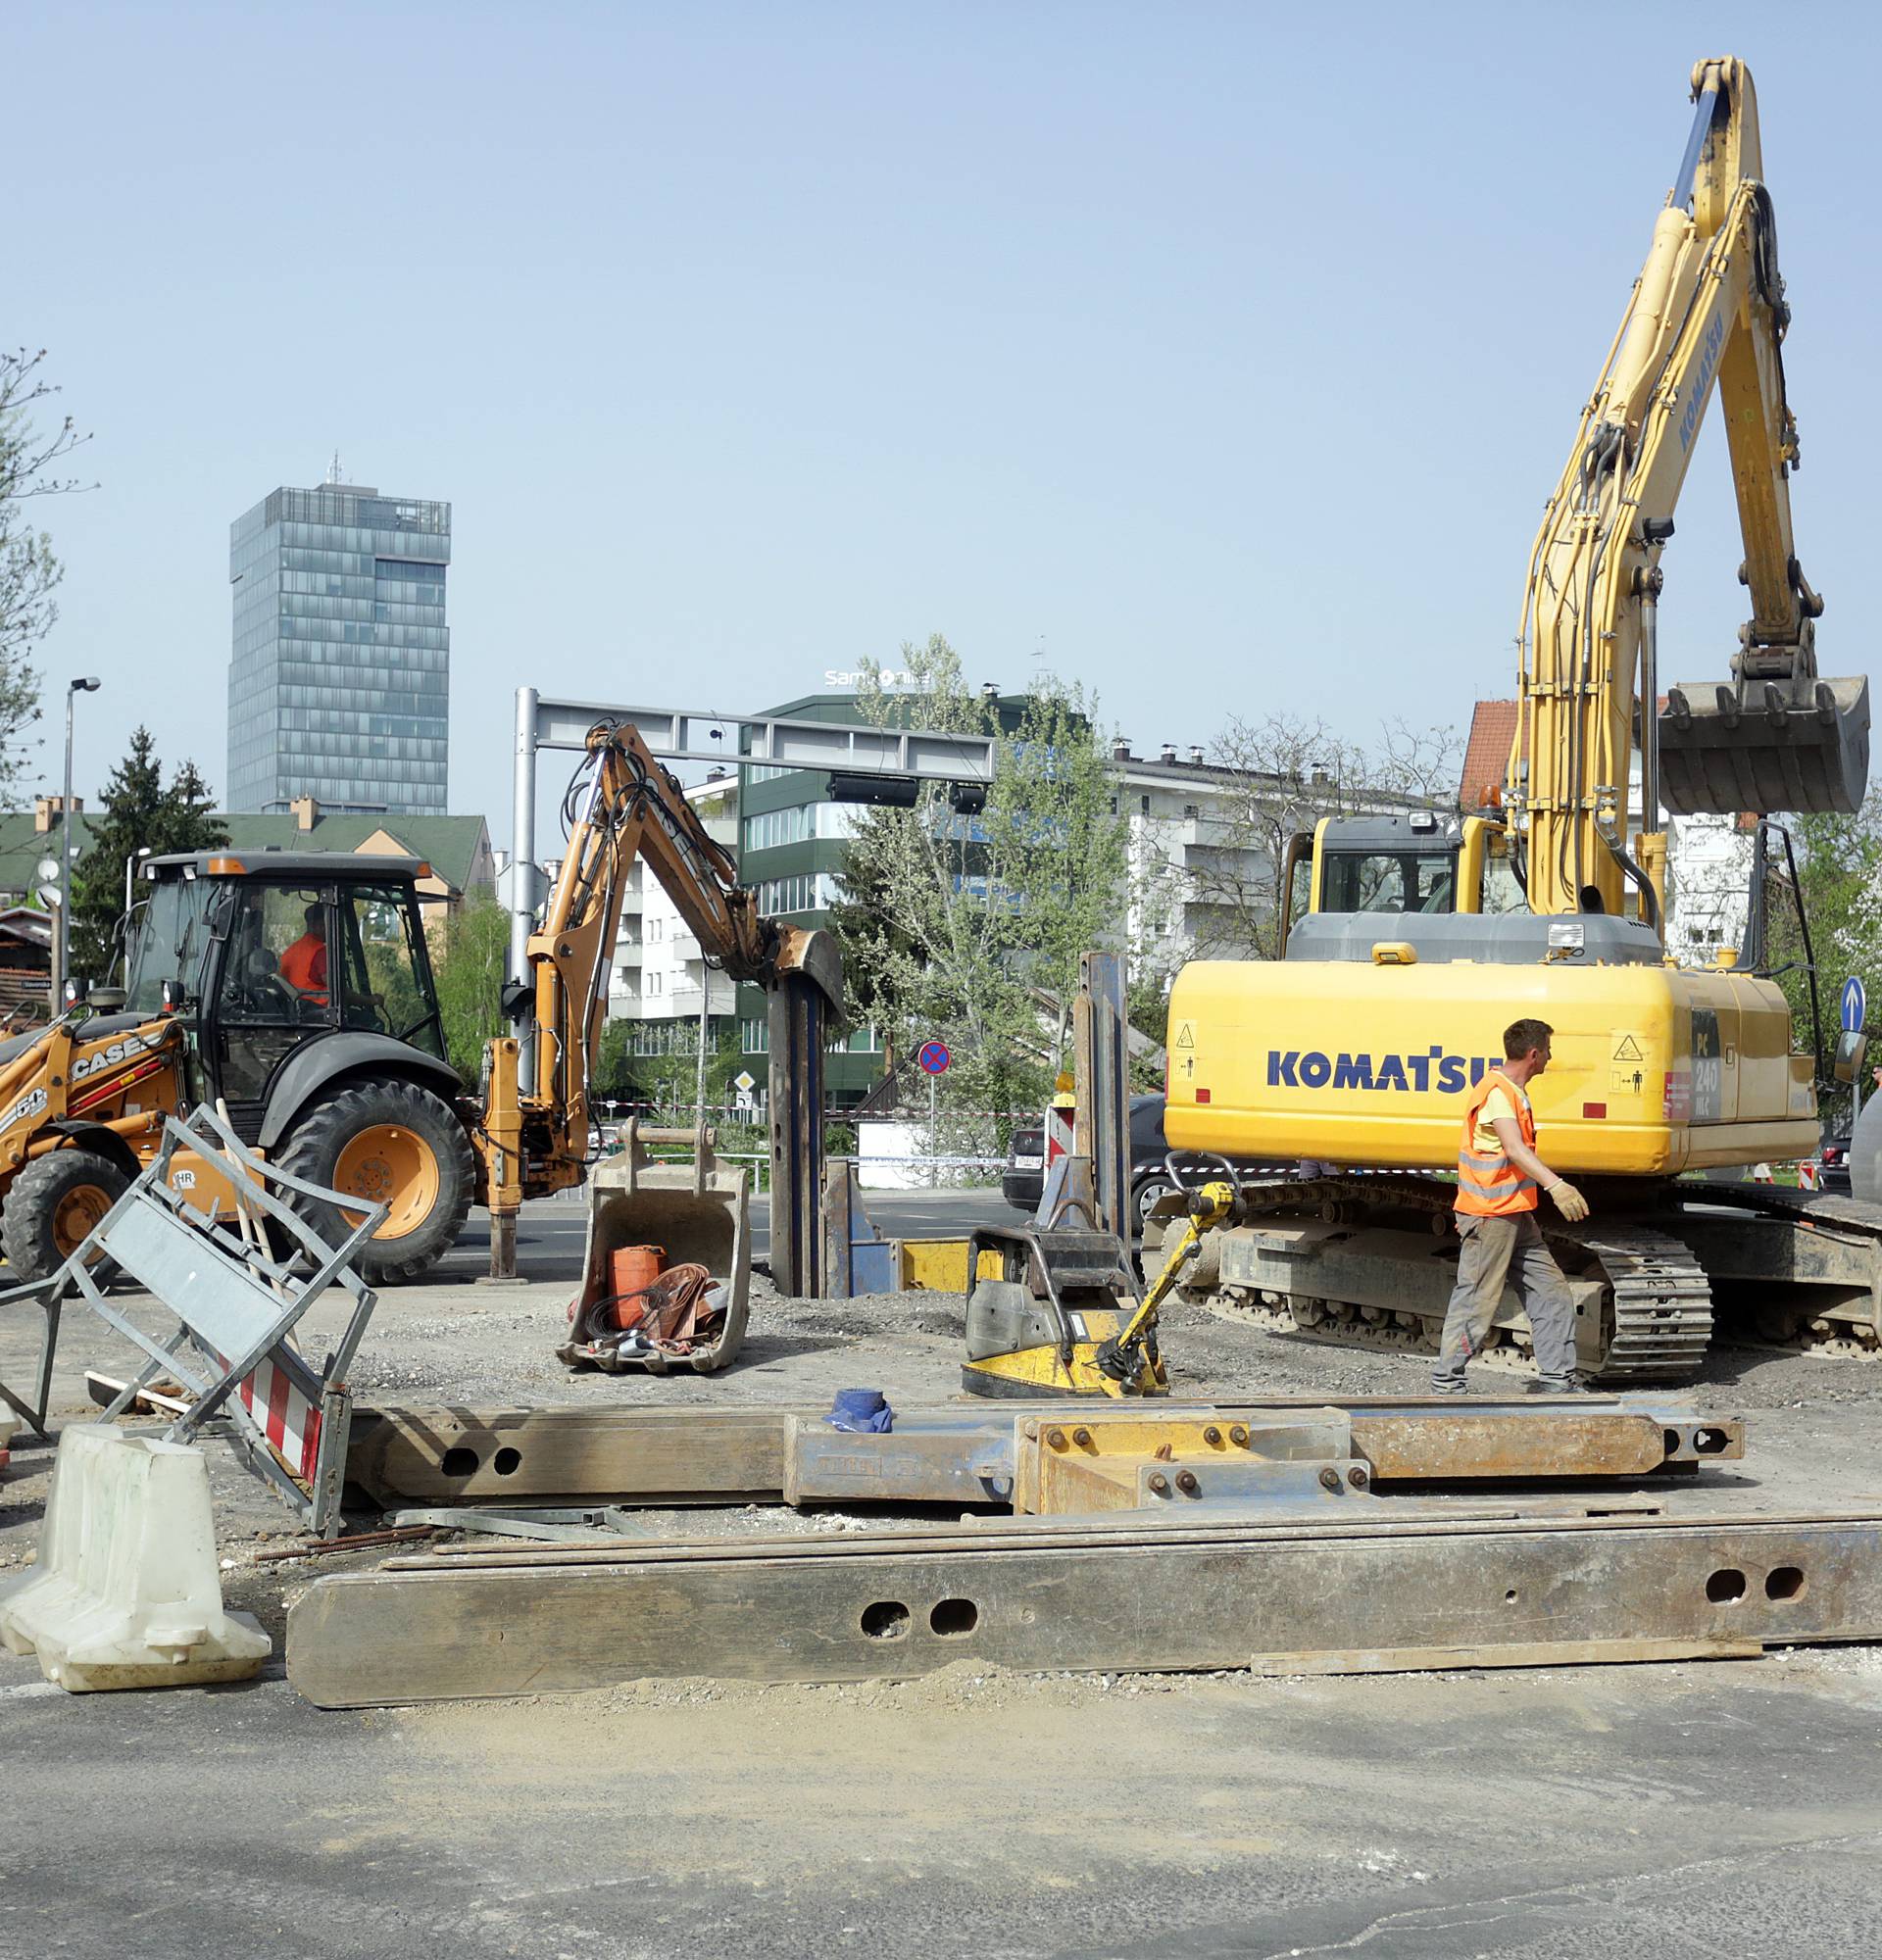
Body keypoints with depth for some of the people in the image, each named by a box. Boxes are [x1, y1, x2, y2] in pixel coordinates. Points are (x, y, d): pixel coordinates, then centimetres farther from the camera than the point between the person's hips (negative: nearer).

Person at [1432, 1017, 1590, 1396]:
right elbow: (1515, 1150, -29)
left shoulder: (1515, 1092, 18)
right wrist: (1555, 1185, -41)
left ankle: (1557, 1380, 12)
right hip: (1489, 1215, -10)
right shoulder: (1497, 1091, -15)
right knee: (1476, 1300, -5)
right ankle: (1446, 1383, 4)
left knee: (1552, 1293, 8)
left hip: (1517, 1215, 10)